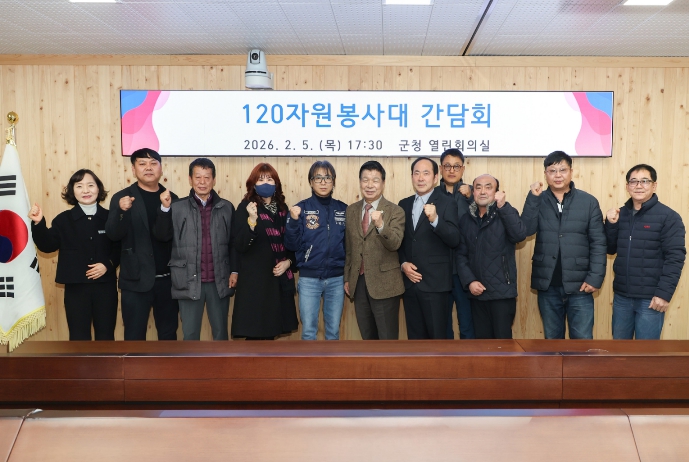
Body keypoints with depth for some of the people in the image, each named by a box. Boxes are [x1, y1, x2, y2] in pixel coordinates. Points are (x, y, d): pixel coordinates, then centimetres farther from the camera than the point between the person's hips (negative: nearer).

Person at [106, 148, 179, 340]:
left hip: (167, 279, 3)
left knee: (169, 333, 14)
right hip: (136, 280, -3)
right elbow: (113, 235, -13)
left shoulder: (172, 198, 6)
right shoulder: (123, 198, -2)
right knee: (134, 336, 5)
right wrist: (122, 211, -28)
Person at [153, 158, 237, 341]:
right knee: (190, 334, 8)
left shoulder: (226, 207, 3)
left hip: (219, 281, 1)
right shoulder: (177, 207, 1)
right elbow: (162, 236, -7)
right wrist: (165, 208, -19)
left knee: (220, 332, 12)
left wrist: (234, 271, 0)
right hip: (189, 282, -1)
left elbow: (233, 243, 5)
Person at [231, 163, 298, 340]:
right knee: (254, 331, -3)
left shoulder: (283, 209, 11)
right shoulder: (245, 207, -6)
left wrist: (288, 262, -1)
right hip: (254, 279, -5)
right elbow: (240, 245, -16)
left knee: (271, 330, 11)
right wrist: (252, 220, -29)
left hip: (280, 279, 5)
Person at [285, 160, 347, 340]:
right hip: (309, 279, -2)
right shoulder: (302, 208, -3)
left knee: (333, 330, 11)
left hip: (336, 279, 2)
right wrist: (293, 221, -21)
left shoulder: (343, 209, 4)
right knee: (309, 330, 5)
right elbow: (292, 245, -7)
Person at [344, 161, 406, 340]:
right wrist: (346, 278, 12)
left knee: (387, 338, 3)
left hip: (384, 284, -5)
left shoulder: (395, 211, -7)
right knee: (367, 337, 16)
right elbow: (348, 248, 13)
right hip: (358, 283, 5)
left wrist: (381, 225, -38)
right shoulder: (351, 210, 8)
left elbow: (395, 244, -20)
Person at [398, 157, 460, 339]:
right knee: (415, 335, 13)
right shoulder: (404, 204, 12)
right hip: (409, 281, 5)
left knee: (437, 335, 0)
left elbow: (454, 240, -15)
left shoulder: (447, 204, -4)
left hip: (434, 283, -5)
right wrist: (403, 264, -1)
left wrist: (435, 219, -30)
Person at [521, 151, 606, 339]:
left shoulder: (589, 201, 0)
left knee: (582, 339, 3)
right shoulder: (538, 201, 4)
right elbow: (525, 230, -11)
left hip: (579, 285, -2)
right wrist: (533, 197, -17)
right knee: (552, 338, 15)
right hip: (547, 285, 2)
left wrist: (595, 277, -11)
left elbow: (598, 243, -3)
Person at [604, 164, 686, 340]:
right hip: (621, 296, 5)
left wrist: (664, 293, -17)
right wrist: (610, 224, -5)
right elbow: (610, 249, 11)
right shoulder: (620, 214, 8)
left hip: (650, 299, -5)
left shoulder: (668, 216, -8)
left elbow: (675, 257, -12)